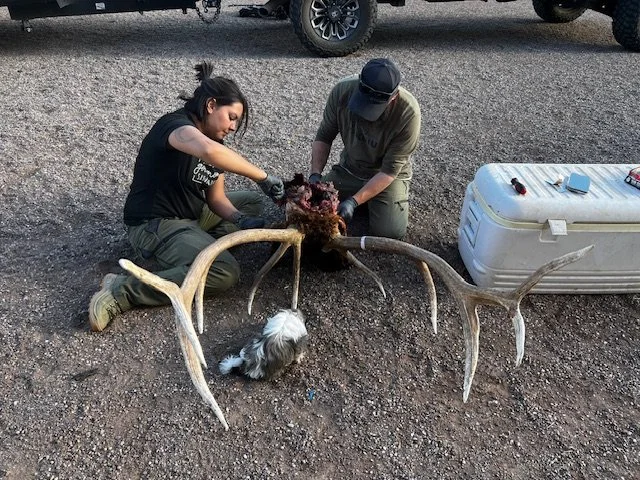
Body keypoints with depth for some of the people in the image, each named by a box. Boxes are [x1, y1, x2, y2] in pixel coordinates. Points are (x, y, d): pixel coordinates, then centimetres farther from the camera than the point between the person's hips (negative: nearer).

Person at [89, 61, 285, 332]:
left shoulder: (215, 141, 7)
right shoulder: (175, 124, -20)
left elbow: (216, 197, 3)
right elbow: (208, 150, -45)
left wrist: (242, 220, -16)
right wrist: (263, 177, -37)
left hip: (195, 214, 10)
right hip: (153, 224, -10)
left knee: (256, 203, 13)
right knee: (224, 273, -29)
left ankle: (201, 242, -4)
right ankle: (122, 291, -21)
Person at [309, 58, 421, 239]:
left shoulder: (409, 113, -31)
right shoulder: (342, 90, -22)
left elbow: (390, 170, -25)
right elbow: (324, 136, -8)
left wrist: (354, 202, -34)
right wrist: (315, 174, -22)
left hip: (389, 175, -3)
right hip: (348, 169, 3)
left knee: (390, 232, -21)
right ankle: (366, 200, 16)